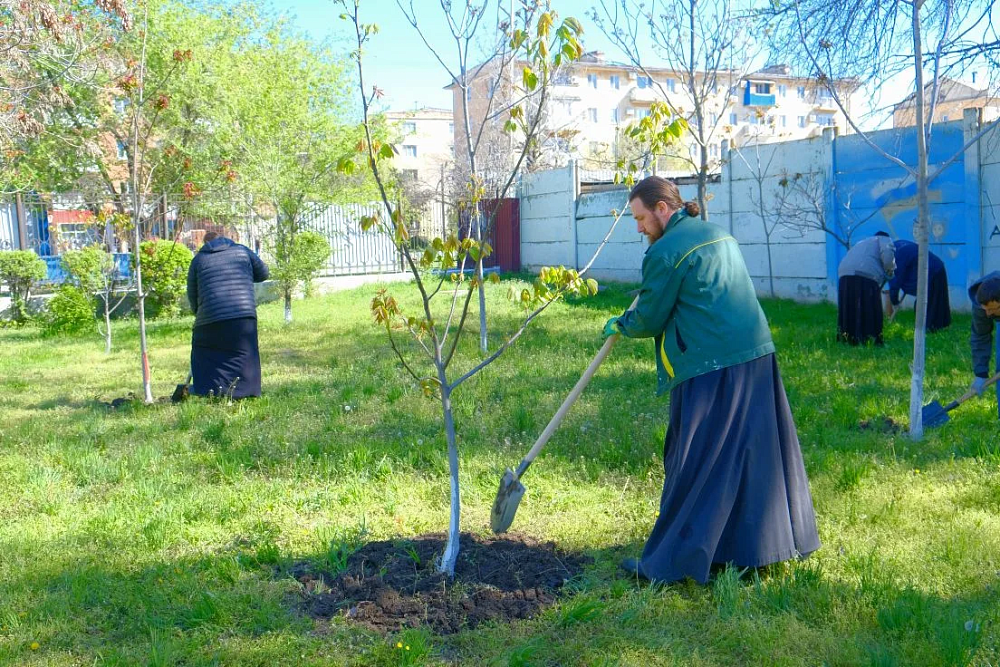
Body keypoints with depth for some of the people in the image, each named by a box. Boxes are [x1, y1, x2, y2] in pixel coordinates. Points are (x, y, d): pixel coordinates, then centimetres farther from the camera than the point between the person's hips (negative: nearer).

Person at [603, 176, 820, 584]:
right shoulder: (720, 235, 16)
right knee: (758, 455, 18)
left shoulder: (666, 252, -11)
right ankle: (777, 539, 31)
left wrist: (620, 325, 15)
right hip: (757, 356, 8)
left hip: (710, 371, -8)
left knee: (696, 469, -2)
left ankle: (672, 562, 6)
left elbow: (650, 320, -4)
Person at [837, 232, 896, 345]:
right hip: (866, 275, -6)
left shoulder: (862, 243, 40)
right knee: (869, 311, -1)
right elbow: (887, 254, -3)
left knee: (848, 310, 10)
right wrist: (890, 270, 14)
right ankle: (871, 341, -1)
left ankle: (847, 339, 12)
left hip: (844, 274, 6)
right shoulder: (885, 239, 20)